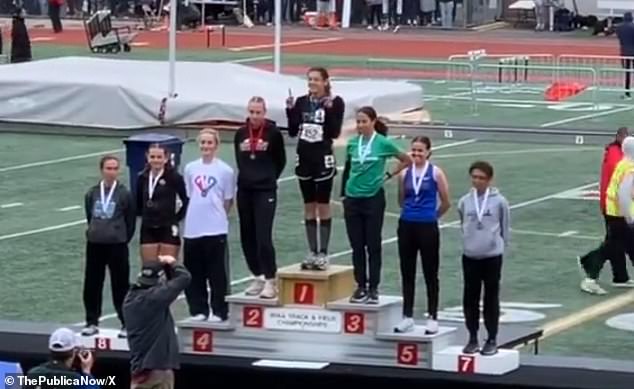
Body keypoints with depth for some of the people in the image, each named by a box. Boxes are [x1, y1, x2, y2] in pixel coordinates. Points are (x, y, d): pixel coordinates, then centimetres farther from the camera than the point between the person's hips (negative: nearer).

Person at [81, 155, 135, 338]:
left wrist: (122, 239, 4)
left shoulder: (124, 194, -6)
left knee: (120, 285, 2)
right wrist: (95, 232, 12)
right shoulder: (92, 193, 3)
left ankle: (126, 323, 11)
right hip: (94, 245, 3)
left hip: (117, 246, -3)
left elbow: (131, 221, 0)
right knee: (91, 285, 7)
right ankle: (92, 322, 19)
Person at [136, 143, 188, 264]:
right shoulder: (143, 178, 6)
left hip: (168, 230, -4)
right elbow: (138, 202, 17)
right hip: (148, 230, 4)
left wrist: (176, 219, -3)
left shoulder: (174, 177, -7)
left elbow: (187, 200, -5)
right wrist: (143, 214, 7)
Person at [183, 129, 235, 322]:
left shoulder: (225, 170, -4)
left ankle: (219, 312, 10)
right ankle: (198, 311, 19)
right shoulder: (190, 168, 6)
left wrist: (217, 216, 6)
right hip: (192, 229, 4)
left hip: (216, 230, -4)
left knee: (217, 273, 1)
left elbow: (228, 201, 2)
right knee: (194, 273, 8)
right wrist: (197, 213, 9)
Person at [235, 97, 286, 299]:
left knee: (263, 236, -12)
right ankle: (257, 277, 21)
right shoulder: (241, 134, 5)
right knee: (247, 236, 8)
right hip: (244, 190, 5)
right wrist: (247, 176, 12)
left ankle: (270, 281, -7)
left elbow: (281, 161, 4)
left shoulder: (273, 132, -7)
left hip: (265, 191, -5)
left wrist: (268, 178, 7)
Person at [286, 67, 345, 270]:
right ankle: (312, 252, 16)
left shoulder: (335, 102, -8)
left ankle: (323, 253, 6)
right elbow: (292, 131, 5)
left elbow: (335, 132, -15)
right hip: (304, 157, 5)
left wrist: (329, 109, -23)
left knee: (323, 206, 1)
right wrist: (290, 110, -7)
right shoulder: (301, 102, 6)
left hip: (323, 158, -5)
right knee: (309, 206, 10)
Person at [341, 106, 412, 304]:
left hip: (373, 198, -4)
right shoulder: (352, 143, 6)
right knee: (357, 246, 6)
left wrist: (388, 175, 1)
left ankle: (373, 288, 7)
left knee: (373, 246, 1)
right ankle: (361, 286, 14)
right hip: (353, 198, 4)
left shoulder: (383, 143, -5)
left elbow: (407, 160, 4)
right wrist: (343, 194, 14)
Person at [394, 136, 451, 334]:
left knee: (430, 274, 3)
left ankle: (432, 318, 9)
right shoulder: (404, 174, 5)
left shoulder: (436, 173, -4)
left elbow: (446, 202, 2)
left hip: (427, 228, -3)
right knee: (407, 273, 8)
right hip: (407, 226, 3)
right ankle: (407, 316, 15)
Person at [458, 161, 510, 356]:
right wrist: (470, 241, 10)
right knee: (470, 298, 7)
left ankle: (492, 340, 12)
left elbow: (505, 227, 2)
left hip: (492, 256, -2)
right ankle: (473, 338, 17)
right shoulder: (465, 201, 0)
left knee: (491, 298, 5)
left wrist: (500, 245, 4)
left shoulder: (499, 201, -6)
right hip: (470, 256, 2)